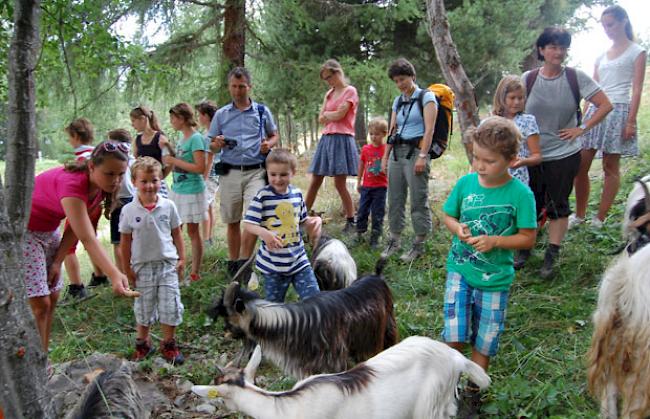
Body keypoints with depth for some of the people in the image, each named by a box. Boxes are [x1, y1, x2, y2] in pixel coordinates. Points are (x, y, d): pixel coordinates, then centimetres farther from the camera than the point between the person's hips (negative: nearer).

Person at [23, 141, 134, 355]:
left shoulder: (100, 187, -11)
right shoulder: (71, 184, -36)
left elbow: (75, 227, 0)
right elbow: (87, 239, -45)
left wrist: (57, 262, -4)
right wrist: (115, 276, -54)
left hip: (48, 231, 8)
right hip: (21, 230, -8)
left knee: (52, 298, 9)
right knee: (39, 303, -9)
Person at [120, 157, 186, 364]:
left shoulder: (168, 206, -4)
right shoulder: (129, 210, -6)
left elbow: (176, 234, 4)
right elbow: (126, 241, 0)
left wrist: (181, 258, 2)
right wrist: (128, 268, 0)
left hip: (167, 264, 0)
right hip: (142, 266, 0)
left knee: (170, 306, 3)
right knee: (144, 307, 12)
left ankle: (168, 344, 21)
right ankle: (142, 343, 31)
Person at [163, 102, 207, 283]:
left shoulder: (195, 138, -14)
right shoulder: (181, 137, 11)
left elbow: (200, 168, -21)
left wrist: (175, 161, -18)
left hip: (191, 191, -8)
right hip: (177, 189, 8)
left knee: (192, 231, 2)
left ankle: (195, 273, 12)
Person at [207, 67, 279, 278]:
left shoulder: (262, 111, 7)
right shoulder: (221, 114, 9)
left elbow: (275, 135, 17)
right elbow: (212, 146, 13)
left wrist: (269, 144, -6)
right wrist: (218, 144, -11)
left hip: (256, 171, -1)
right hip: (230, 172, 2)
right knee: (232, 221, 8)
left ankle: (244, 264, -6)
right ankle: (232, 263, 19)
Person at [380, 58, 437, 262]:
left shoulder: (426, 97, -2)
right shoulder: (398, 101, 17)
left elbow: (429, 129, -10)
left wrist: (422, 156, -18)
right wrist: (385, 156, 13)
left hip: (415, 151, -6)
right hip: (397, 152, 6)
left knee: (418, 200, -3)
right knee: (394, 198, 7)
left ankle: (419, 244, 5)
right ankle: (394, 240, 17)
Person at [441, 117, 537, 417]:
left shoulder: (520, 193, -13)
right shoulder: (465, 183, -6)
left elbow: (528, 238, -8)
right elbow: (448, 216, 7)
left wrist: (494, 241, -22)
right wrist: (458, 229, -14)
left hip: (495, 277, -1)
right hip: (460, 270, 1)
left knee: (483, 342, 12)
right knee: (455, 337, -7)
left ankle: (472, 393, 33)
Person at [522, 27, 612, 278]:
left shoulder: (576, 78, -5)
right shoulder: (528, 79, -3)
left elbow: (605, 105, -2)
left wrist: (581, 129, -7)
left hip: (564, 155, -1)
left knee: (558, 206, 7)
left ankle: (551, 258, 17)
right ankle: (524, 250, 27)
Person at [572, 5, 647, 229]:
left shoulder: (637, 52, 4)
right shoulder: (601, 55, 18)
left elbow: (637, 89, -3)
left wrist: (631, 121, -12)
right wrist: (583, 117, 11)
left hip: (618, 110, -5)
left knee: (610, 166, -1)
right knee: (580, 164, -1)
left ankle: (600, 219, 3)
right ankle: (579, 215, 11)